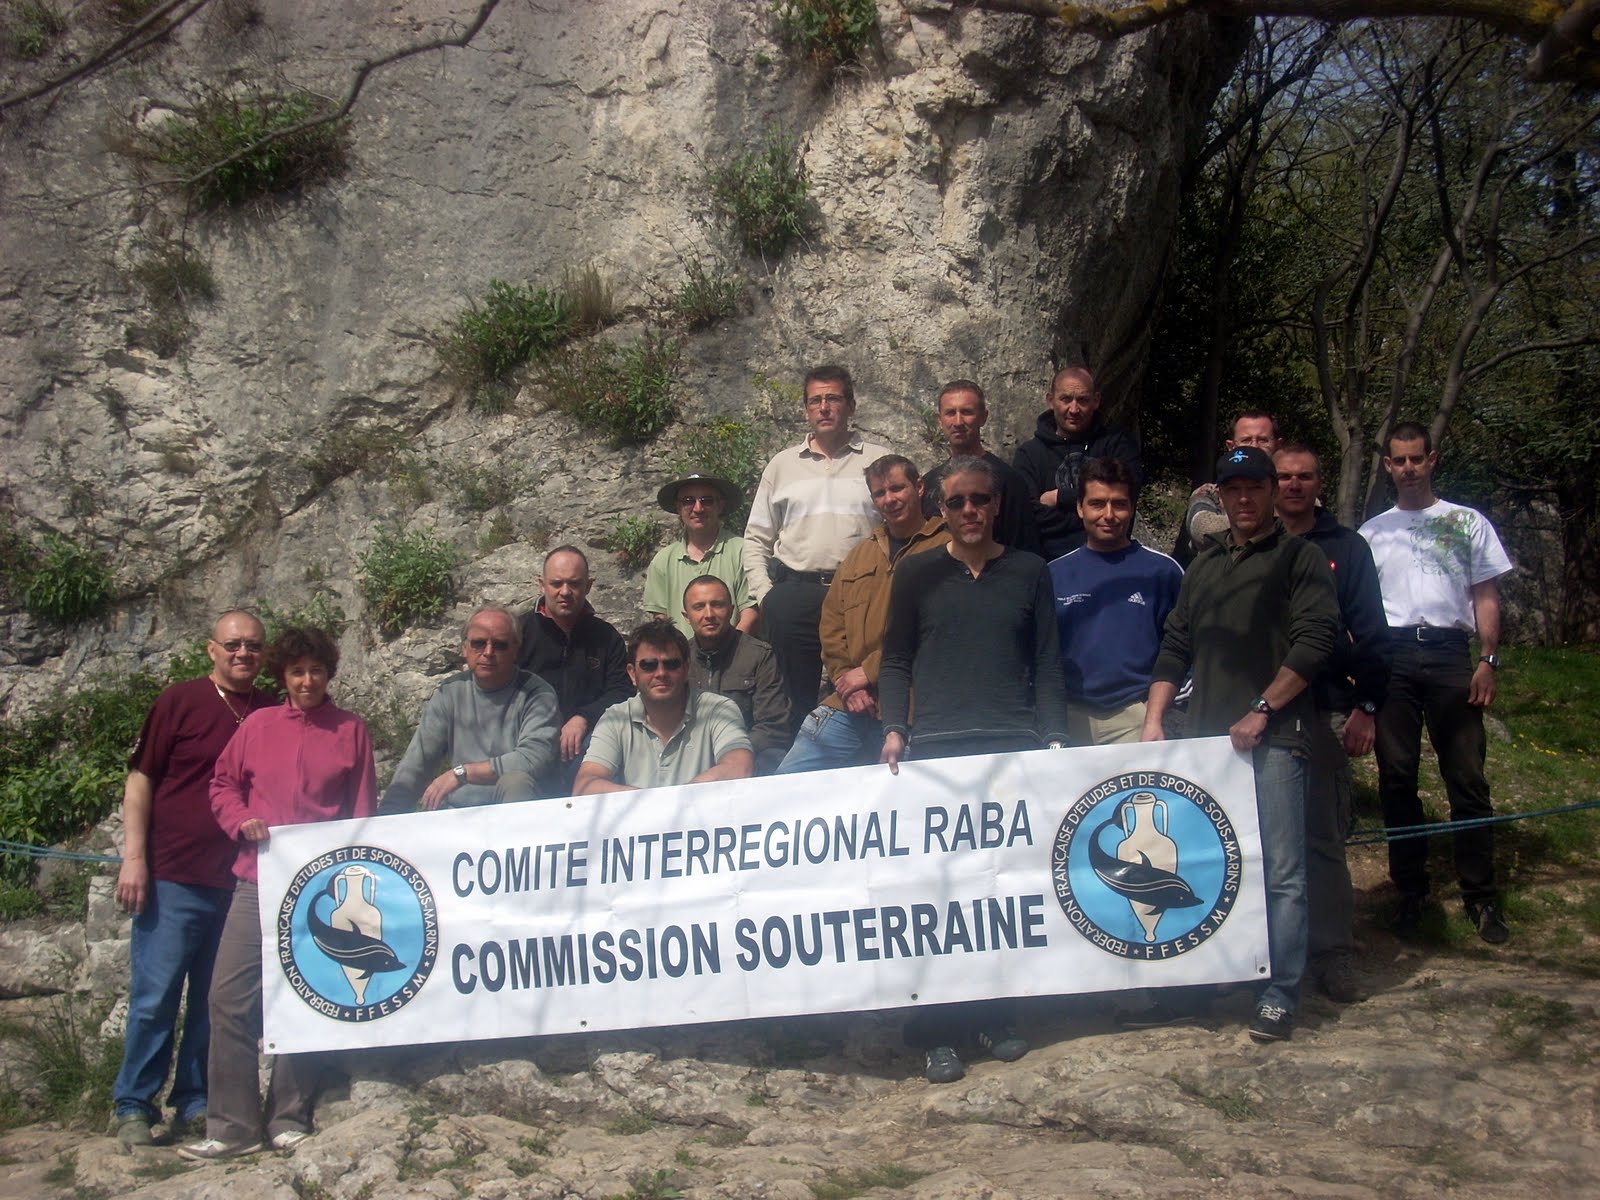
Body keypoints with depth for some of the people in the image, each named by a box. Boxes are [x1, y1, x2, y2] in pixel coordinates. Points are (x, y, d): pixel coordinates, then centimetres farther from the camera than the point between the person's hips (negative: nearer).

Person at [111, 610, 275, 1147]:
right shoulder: (180, 702, 1)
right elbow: (140, 779, 0)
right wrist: (134, 856, -7)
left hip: (242, 881, 3)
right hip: (174, 877, -3)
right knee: (155, 997, 0)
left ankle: (195, 1103, 19)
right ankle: (134, 1107, 11)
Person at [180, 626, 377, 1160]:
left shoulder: (351, 731, 6)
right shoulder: (258, 726, 10)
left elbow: (364, 812, 6)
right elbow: (223, 785, 17)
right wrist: (241, 822, -2)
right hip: (256, 884, 2)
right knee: (230, 997, -3)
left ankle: (288, 1121, 14)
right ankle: (232, 1126, 4)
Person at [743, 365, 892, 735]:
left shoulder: (880, 461, 9)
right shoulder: (782, 465, 16)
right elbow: (756, 538, 18)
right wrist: (764, 594, 6)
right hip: (795, 594, 2)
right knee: (800, 698, 4)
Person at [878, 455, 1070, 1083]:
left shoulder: (1029, 573, 11)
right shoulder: (917, 574, 10)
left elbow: (1047, 666, 10)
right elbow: (896, 662, 11)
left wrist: (1054, 738, 0)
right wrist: (894, 730, -3)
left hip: (1015, 747, 1)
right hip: (936, 748, -1)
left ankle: (994, 1015, 10)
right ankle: (938, 1032, 2)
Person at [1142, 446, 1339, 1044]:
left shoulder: (1298, 557, 4)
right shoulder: (1205, 564, 21)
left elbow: (1316, 639, -7)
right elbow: (1176, 647, 19)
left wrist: (1261, 711, -11)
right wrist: (1153, 721, 9)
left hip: (1274, 735, -5)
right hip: (1206, 737, 5)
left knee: (1281, 870, -5)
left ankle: (1279, 994, 1)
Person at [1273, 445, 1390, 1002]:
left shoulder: (1345, 548, 8)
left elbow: (1369, 632, 5)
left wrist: (1366, 706, -3)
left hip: (1324, 712, -1)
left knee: (1323, 836, 0)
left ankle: (1332, 954, 5)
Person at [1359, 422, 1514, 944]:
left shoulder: (1468, 522, 13)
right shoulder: (1372, 532, 17)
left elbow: (1486, 596, 9)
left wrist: (1488, 660, -3)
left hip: (1449, 653, -2)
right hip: (1391, 656, 2)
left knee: (1468, 778, -4)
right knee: (1396, 777, 3)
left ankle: (1480, 896, 2)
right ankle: (1410, 890, 12)